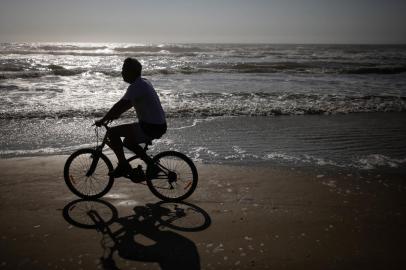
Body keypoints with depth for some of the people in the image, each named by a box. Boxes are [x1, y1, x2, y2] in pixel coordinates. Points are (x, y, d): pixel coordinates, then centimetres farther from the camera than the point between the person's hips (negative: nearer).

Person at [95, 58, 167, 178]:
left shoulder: (136, 87, -17)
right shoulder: (143, 82, 14)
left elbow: (120, 105, -20)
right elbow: (129, 103, 25)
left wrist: (102, 120, -10)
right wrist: (116, 114, 21)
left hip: (150, 127, -10)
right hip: (159, 125, 10)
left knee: (112, 132, -8)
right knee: (128, 141, 27)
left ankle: (123, 166, 0)